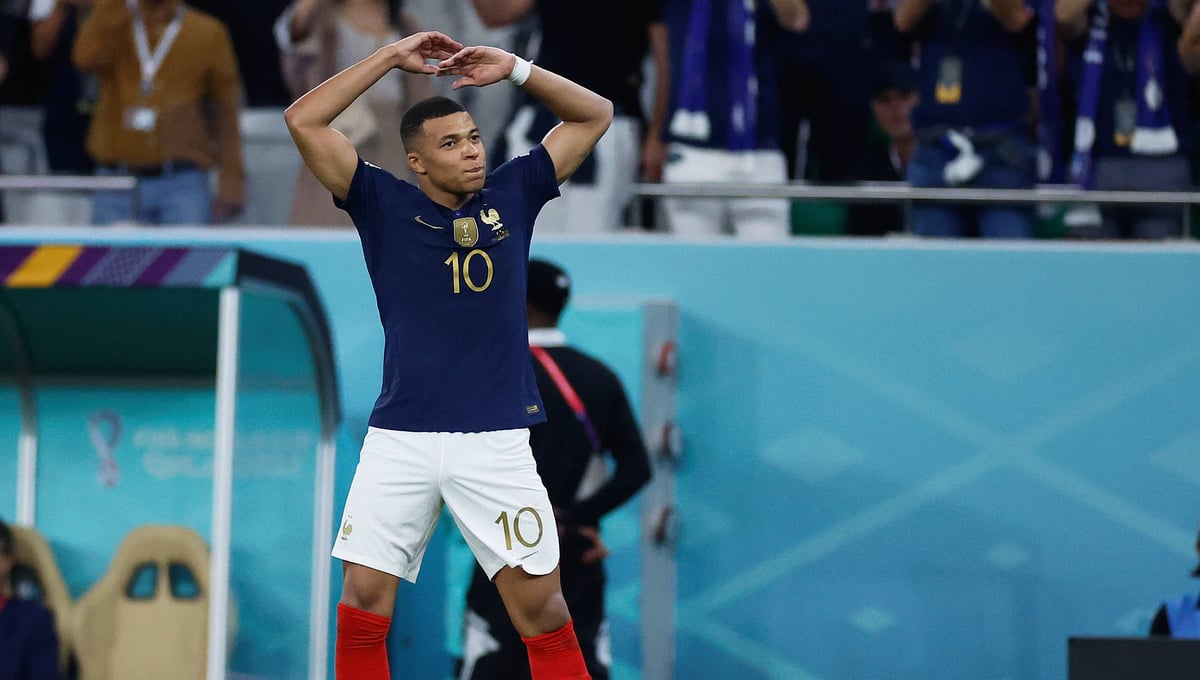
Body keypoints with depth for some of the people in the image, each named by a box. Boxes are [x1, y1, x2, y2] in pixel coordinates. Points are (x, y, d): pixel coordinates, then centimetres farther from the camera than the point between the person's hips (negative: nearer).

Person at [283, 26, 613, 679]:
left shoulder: (511, 195, 9)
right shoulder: (385, 205, 5)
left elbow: (595, 114, 14)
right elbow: (303, 121, -3)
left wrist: (513, 68, 2)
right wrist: (394, 57, -2)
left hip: (497, 441, 0)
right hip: (400, 438, 0)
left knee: (541, 604, -3)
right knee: (363, 602, -3)